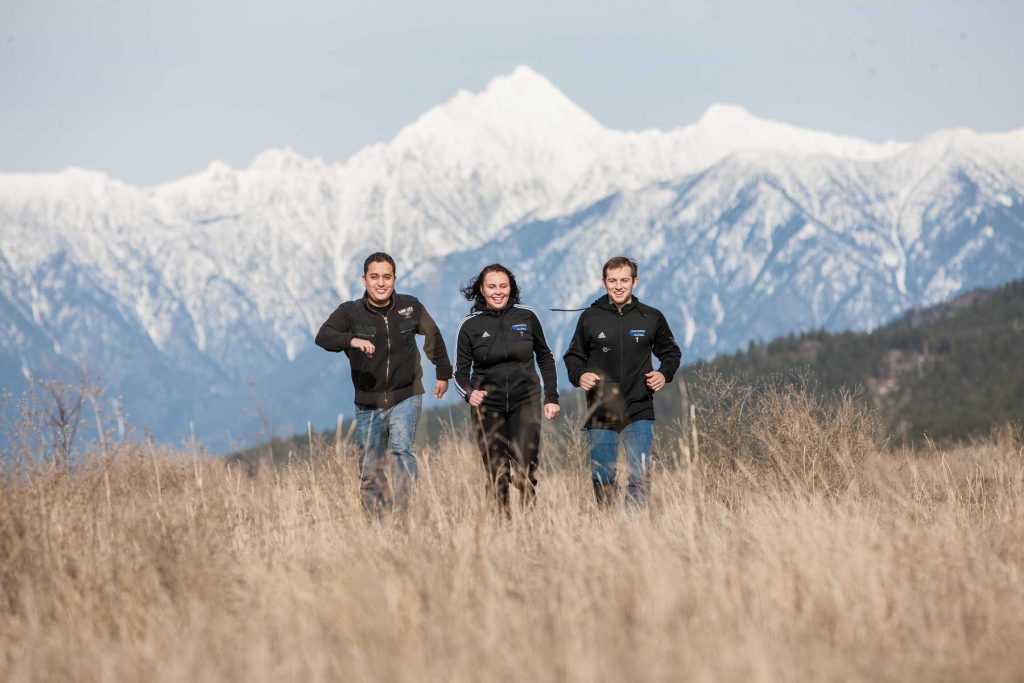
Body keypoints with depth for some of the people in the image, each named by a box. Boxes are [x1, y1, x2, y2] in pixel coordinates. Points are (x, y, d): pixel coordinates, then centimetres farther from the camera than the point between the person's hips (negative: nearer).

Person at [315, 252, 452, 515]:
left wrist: (443, 373, 21)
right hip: (368, 403, 1)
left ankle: (402, 511, -25)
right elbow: (323, 336, -24)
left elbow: (433, 336, 16)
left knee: (402, 448, -24)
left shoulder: (410, 307, -2)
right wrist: (352, 340, -43)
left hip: (406, 397, -1)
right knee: (370, 474, 4)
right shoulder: (351, 312, -7)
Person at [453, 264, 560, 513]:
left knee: (525, 471, -13)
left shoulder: (526, 317, 3)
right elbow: (461, 372, 5)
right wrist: (469, 393, -16)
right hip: (488, 406, 0)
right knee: (496, 475, -1)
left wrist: (552, 398, 10)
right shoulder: (470, 325, 1)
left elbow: (545, 357, 14)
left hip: (525, 402, 0)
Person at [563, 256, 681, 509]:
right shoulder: (590, 317, 3)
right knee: (602, 479, 6)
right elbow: (573, 355, 15)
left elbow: (671, 352, 18)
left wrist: (664, 374, -3)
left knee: (640, 476, -13)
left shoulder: (651, 317, 4)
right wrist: (579, 375, -6)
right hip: (600, 414, 1)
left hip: (639, 413, -1)